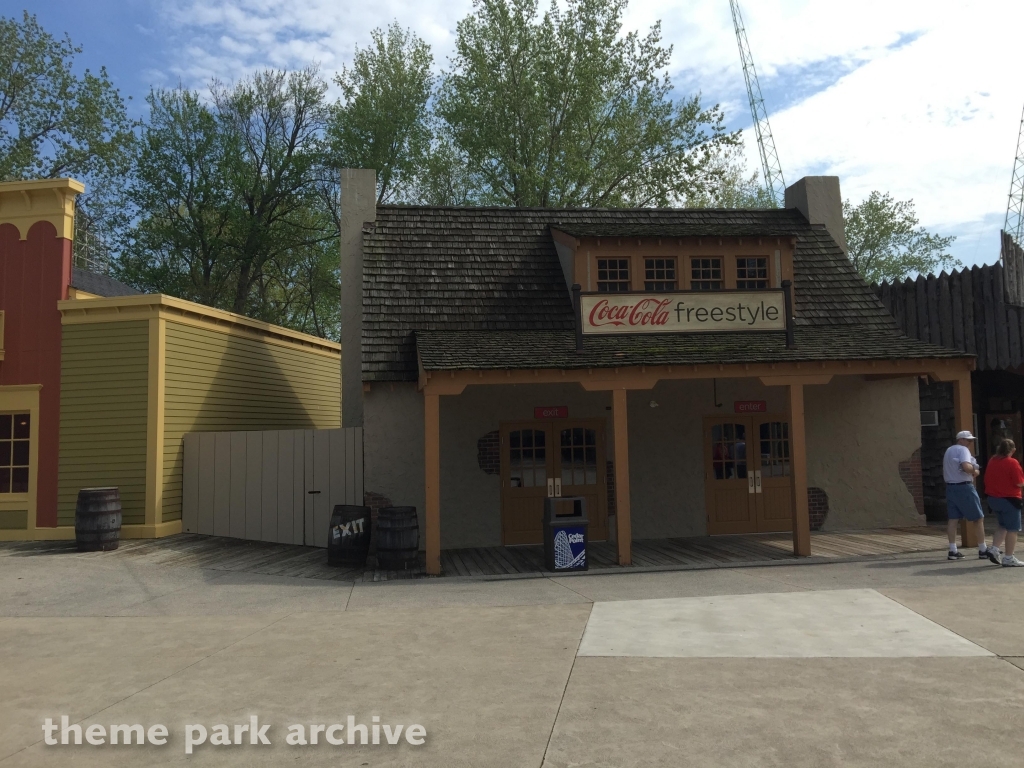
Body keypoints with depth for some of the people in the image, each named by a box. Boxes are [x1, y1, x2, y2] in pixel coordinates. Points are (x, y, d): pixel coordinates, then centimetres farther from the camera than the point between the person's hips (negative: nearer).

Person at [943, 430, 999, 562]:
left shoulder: (949, 450, 18)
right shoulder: (963, 450, -11)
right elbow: (966, 466, -28)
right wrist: (975, 471, -8)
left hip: (950, 486, 8)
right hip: (964, 487, -8)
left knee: (953, 519, 6)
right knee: (978, 518, 4)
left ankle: (953, 551, 4)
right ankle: (983, 550, 8)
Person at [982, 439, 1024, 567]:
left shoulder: (992, 461, 5)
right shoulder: (1012, 463, -15)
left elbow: (988, 479, 12)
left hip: (993, 498, 7)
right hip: (1009, 499, -7)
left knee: (1003, 526, 20)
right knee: (1012, 529, 2)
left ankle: (994, 548, 8)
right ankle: (1008, 558, 3)